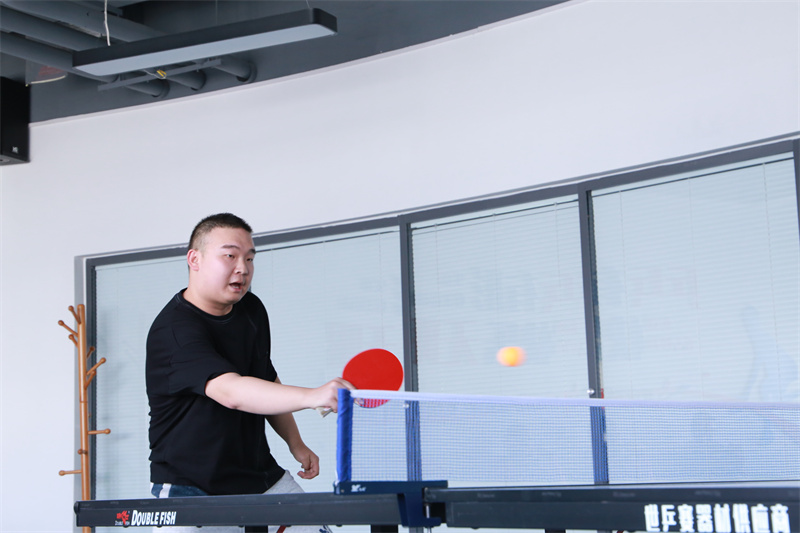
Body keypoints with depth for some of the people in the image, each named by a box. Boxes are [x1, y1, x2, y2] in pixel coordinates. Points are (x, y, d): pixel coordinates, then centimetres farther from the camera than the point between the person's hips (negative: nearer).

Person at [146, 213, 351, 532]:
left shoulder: (252, 310, 4)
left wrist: (295, 443, 10)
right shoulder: (174, 330, -24)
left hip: (261, 477, 7)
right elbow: (231, 392, -40)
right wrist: (311, 397, -51)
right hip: (189, 490, -6)